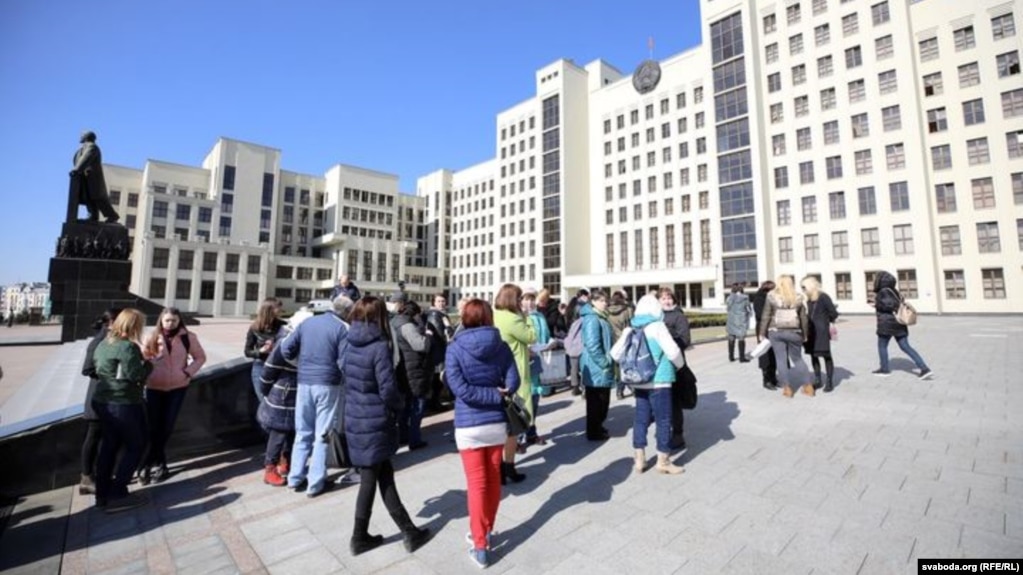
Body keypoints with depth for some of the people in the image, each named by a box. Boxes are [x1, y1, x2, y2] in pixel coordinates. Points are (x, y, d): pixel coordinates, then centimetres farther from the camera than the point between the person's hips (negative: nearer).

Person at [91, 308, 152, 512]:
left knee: (109, 446, 18)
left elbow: (95, 368, 17)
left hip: (103, 402, 9)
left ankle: (103, 494, 26)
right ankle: (117, 496, 6)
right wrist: (148, 363, -5)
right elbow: (136, 376, -22)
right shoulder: (128, 346, -20)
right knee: (135, 446, 5)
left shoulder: (104, 343, 8)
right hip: (124, 404, -9)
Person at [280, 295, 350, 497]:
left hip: (304, 382, 5)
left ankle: (295, 478, 26)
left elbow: (286, 348, 4)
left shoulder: (307, 322, 6)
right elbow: (344, 363, -15)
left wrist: (301, 364, 16)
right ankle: (316, 483, 13)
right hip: (328, 384, -5)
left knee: (303, 432, 17)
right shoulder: (343, 329, -11)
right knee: (323, 434, 6)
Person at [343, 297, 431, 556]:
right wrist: (401, 406, -1)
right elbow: (388, 390, -20)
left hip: (354, 418, 7)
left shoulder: (349, 344, 3)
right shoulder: (379, 346, -19)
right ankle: (359, 537, 30)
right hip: (374, 422, -7)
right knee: (370, 479, 12)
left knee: (384, 475, 14)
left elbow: (345, 379, 11)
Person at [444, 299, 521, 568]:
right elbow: (513, 383, -10)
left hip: (469, 425, -2)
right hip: (496, 422, 3)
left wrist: (496, 395, -12)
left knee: (476, 484, 10)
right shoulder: (501, 346, -4)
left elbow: (460, 389, -17)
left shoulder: (455, 349, -10)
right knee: (494, 480, 19)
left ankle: (480, 546, 20)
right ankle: (486, 531, 38)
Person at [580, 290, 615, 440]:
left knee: (601, 400, 18)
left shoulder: (600, 318, 15)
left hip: (601, 367, 10)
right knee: (596, 401, 1)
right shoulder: (592, 319, -18)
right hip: (597, 368, -10)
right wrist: (604, 363, -18)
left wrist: (608, 362, 17)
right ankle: (594, 432, 13)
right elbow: (592, 345, -25)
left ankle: (597, 428, 31)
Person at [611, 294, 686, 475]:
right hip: (659, 381, -5)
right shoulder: (657, 326, -10)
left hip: (639, 382, 5)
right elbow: (673, 351, -14)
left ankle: (639, 460, 20)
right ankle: (663, 461, 18)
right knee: (663, 420, 8)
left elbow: (615, 354, 2)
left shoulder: (630, 329, 3)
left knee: (641, 419, 12)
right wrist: (680, 365, 7)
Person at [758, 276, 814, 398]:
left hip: (776, 331, -2)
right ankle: (808, 385, 17)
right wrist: (804, 334, 17)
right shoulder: (798, 298, 4)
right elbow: (803, 318, 7)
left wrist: (762, 333, 3)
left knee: (781, 359, 3)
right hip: (794, 332, 2)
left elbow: (766, 317, -3)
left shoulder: (772, 297, -3)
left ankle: (787, 388, 5)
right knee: (797, 358, 16)